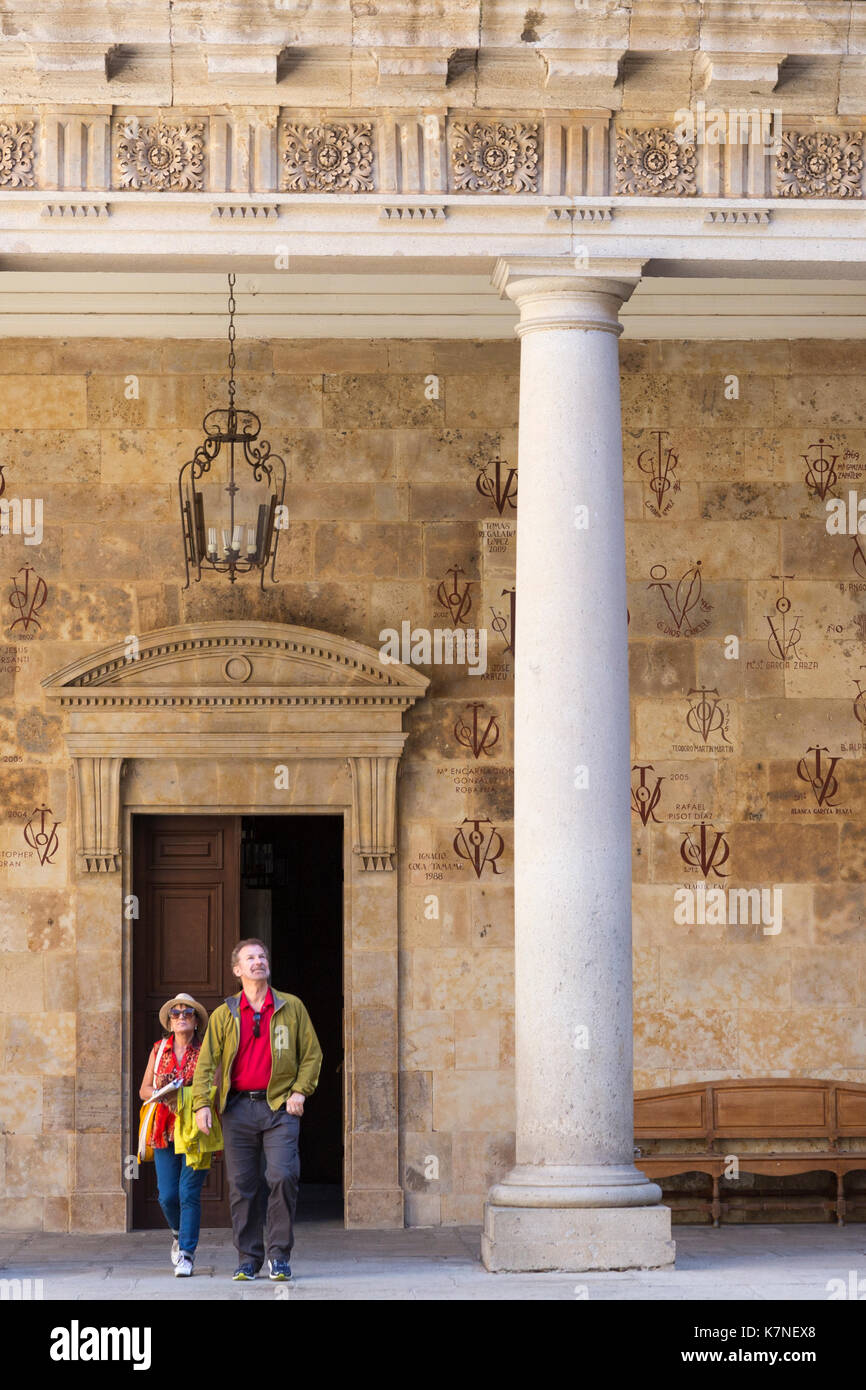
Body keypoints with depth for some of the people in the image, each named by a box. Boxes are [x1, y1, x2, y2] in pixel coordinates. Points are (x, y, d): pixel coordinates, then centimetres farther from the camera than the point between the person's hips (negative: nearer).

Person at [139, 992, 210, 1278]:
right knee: (167, 1195, 0)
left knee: (189, 1193, -10)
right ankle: (179, 1233, 31)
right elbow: (144, 1090, 13)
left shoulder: (206, 1052, 2)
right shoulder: (159, 1050, 11)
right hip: (165, 1132, 3)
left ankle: (186, 1254, -5)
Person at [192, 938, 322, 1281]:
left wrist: (300, 1091, -1)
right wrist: (201, 1103, -5)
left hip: (280, 1106, -1)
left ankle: (279, 1256, -1)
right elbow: (206, 1062, 7)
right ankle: (248, 1260, 10)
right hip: (238, 1108, 1)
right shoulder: (224, 1015, 10)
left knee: (282, 1176, -14)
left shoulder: (291, 1008, 9)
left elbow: (312, 1054, 12)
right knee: (242, 1186, 1)